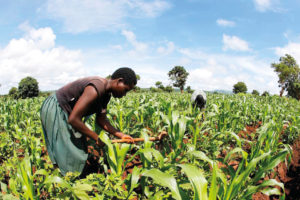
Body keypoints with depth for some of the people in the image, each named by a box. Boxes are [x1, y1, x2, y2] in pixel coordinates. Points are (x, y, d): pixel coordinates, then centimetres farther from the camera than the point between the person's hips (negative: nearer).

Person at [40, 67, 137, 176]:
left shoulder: (107, 93, 0)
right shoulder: (95, 89, -32)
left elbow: (101, 120, 3)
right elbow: (73, 119, -35)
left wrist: (121, 135, -8)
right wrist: (96, 138, -24)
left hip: (64, 111, 10)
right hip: (54, 110, -10)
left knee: (79, 150, 10)